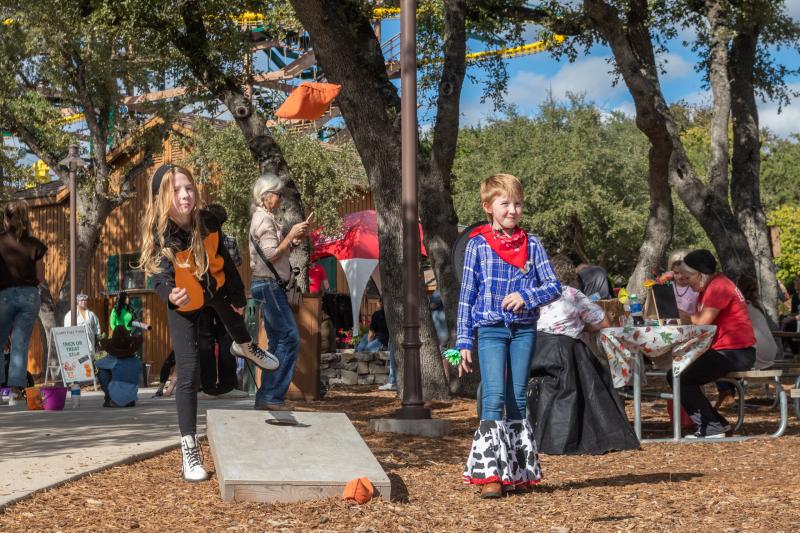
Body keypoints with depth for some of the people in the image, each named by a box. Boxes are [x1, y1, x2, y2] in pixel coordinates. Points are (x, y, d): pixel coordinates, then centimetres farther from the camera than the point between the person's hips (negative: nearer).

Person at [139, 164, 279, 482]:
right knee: (188, 374, -10)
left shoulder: (207, 222, -23)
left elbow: (222, 258, -6)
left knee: (233, 316, 35)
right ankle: (189, 449, -3)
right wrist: (170, 294, -65)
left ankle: (244, 346, 73)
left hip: (214, 289, 4)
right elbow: (159, 277, -41)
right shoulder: (158, 235, -34)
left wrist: (238, 295, 6)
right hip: (184, 305, -4)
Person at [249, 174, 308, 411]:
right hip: (268, 285, -11)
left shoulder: (266, 218, 21)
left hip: (269, 286, 11)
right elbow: (271, 256, -18)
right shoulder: (264, 219, -11)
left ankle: (265, 397, 11)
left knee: (278, 341, 11)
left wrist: (293, 240, 11)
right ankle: (272, 396, -15)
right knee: (289, 338, -14)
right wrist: (291, 235, -15)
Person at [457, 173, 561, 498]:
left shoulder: (531, 245, 7)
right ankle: (489, 474, -15)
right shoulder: (478, 245, 3)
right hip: (491, 328, -2)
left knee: (518, 397, 6)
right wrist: (463, 341, 2)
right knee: (494, 395, -13)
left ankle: (519, 471, 14)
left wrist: (527, 296, -16)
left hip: (524, 329, 3)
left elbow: (553, 286, 4)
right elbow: (467, 294, 5)